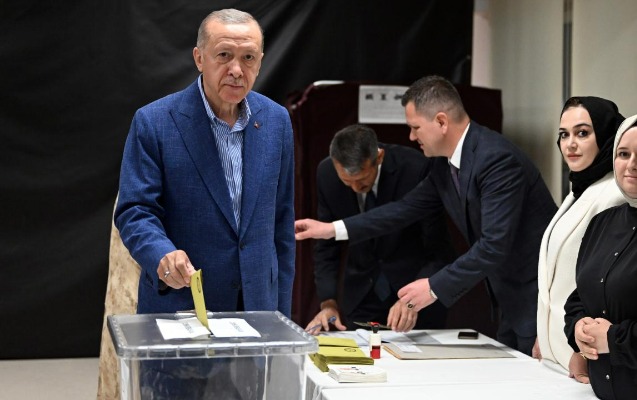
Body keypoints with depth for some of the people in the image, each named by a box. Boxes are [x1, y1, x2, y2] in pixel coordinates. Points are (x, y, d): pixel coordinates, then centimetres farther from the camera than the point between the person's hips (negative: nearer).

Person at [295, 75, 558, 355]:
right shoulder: (445, 164, 4)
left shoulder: (498, 159, -24)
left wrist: (435, 287, -23)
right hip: (511, 297, 9)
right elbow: (409, 208, 13)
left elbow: (494, 244, -29)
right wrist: (333, 229, 10)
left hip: (540, 298, -9)